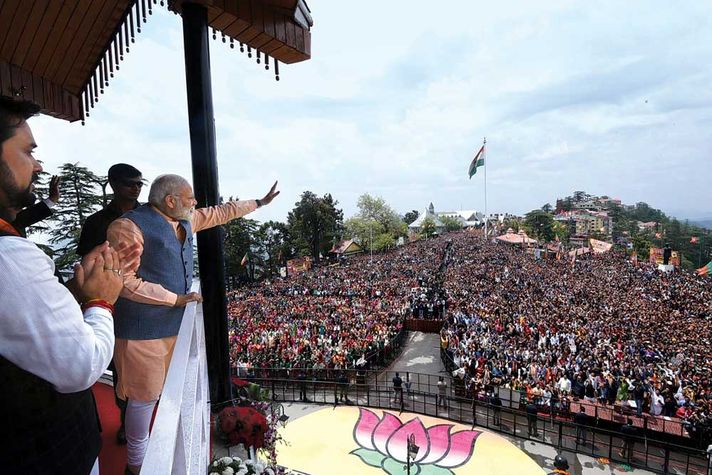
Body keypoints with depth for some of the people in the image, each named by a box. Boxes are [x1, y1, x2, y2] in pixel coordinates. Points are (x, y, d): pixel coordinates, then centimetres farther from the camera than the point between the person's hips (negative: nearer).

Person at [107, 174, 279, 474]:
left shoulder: (185, 220, 5)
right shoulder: (129, 226, -20)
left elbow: (220, 213, 18)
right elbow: (125, 282, -23)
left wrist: (259, 202, 23)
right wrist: (175, 299, -18)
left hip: (176, 322, 8)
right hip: (144, 328, -8)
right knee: (145, 396, 6)